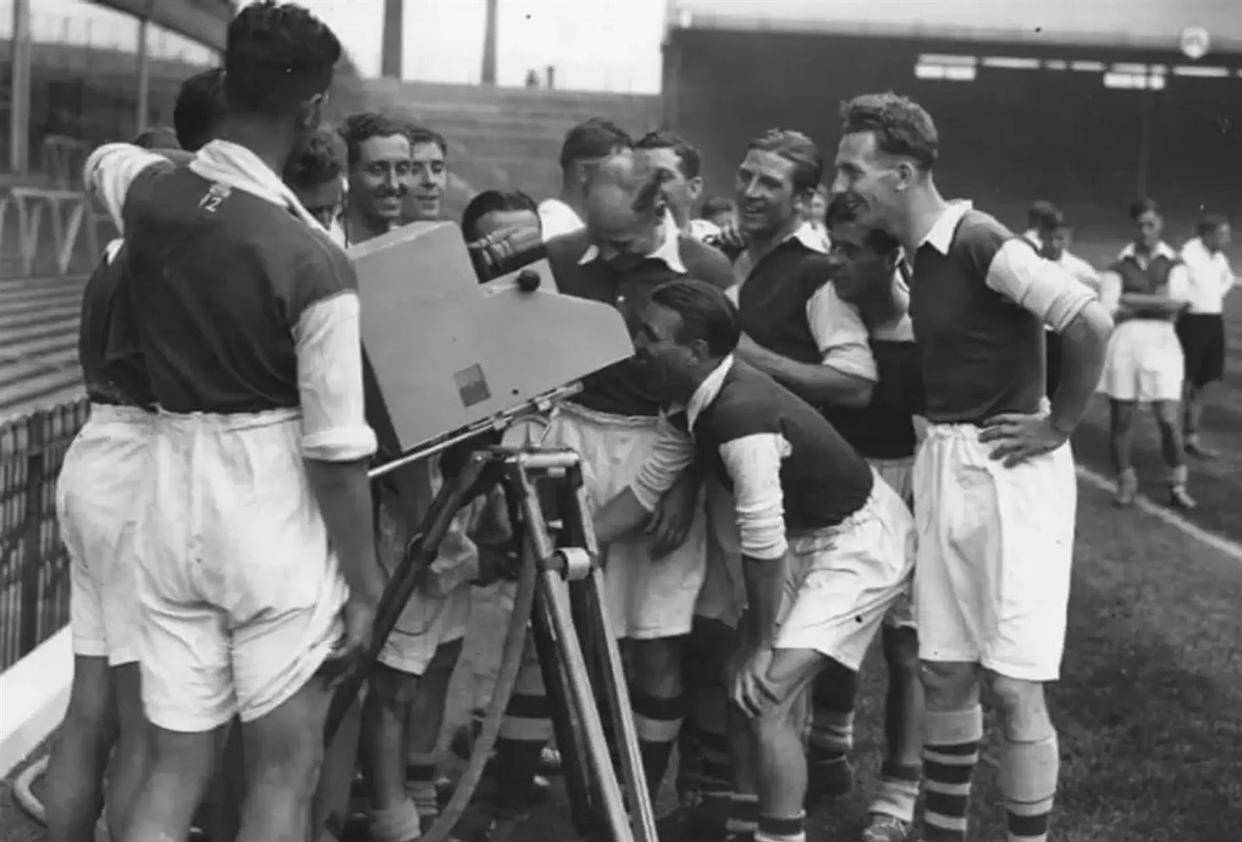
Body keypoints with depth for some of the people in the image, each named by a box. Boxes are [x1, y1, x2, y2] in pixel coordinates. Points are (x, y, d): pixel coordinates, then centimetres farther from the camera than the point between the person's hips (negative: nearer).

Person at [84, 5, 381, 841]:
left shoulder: (148, 196, -1)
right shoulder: (314, 261, -18)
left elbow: (104, 157, 27)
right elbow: (335, 446, -15)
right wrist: (366, 583, -6)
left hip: (173, 506, 6)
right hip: (276, 524, -5)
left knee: (175, 769, 13)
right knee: (285, 772, 7)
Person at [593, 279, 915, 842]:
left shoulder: (742, 416, -32)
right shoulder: (704, 394, -4)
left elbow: (763, 542, -28)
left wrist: (760, 644, -17)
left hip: (861, 542, -10)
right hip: (810, 535, 10)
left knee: (764, 694, -17)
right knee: (749, 675, 18)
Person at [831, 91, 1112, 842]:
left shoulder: (978, 242, -17)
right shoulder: (917, 252, 9)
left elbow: (1092, 323, -23)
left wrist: (1059, 424, -15)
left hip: (1009, 470, -8)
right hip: (942, 466, 8)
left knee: (1013, 686, -4)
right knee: (945, 673, 13)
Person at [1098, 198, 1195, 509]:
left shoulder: (1173, 263, 7)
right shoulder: (1118, 265, 5)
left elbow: (1179, 301, -10)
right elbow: (1109, 309, -7)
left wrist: (1133, 300, -9)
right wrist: (1156, 302, -12)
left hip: (1161, 342, -1)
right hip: (1124, 341, 1)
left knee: (1168, 419, -6)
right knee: (1120, 417, 4)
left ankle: (1178, 486, 7)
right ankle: (1126, 481, 20)